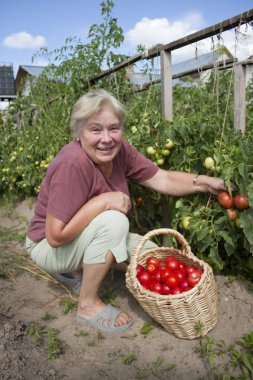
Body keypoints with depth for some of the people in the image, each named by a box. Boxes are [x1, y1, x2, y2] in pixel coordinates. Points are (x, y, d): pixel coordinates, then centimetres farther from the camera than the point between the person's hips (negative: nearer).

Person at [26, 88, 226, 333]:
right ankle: (88, 305, -11)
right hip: (48, 247, -7)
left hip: (85, 239, 7)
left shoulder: (120, 150, -12)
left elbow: (163, 180, -6)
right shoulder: (72, 163, -33)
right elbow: (55, 236, -32)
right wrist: (104, 201, -32)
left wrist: (205, 182, -15)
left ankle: (79, 269, 13)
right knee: (113, 220, -31)